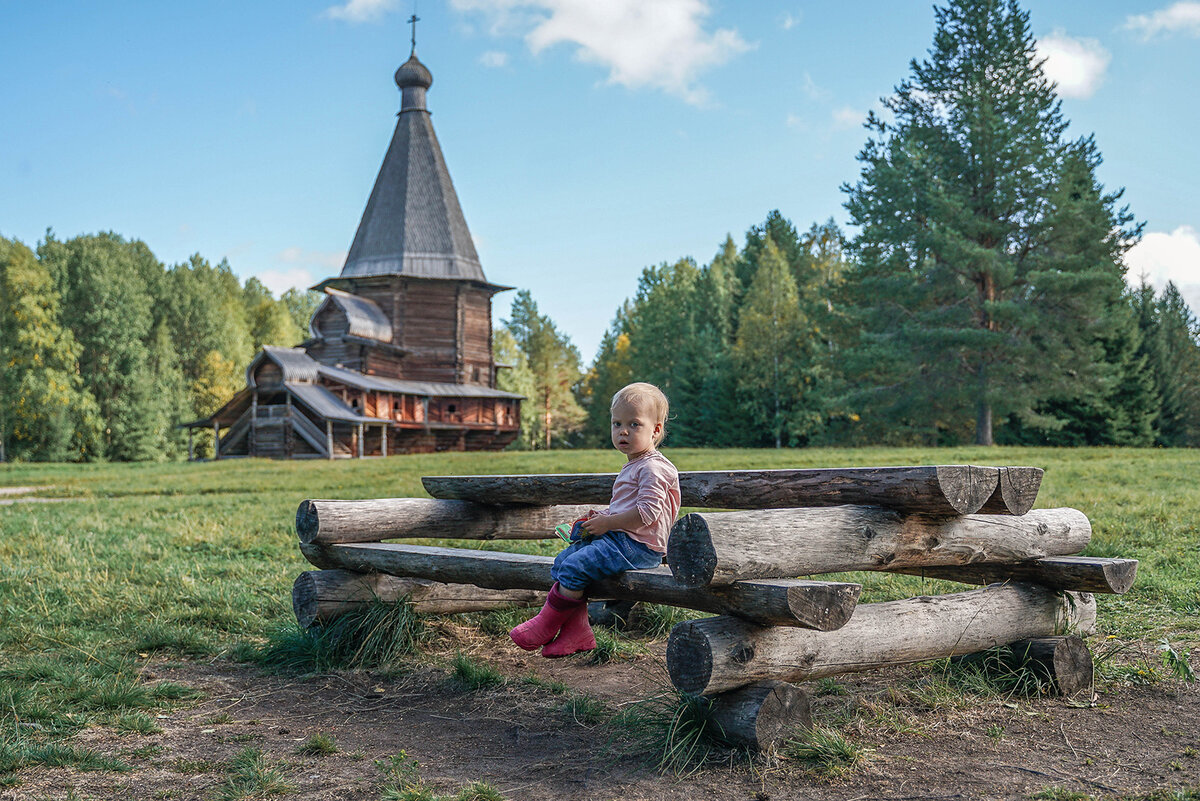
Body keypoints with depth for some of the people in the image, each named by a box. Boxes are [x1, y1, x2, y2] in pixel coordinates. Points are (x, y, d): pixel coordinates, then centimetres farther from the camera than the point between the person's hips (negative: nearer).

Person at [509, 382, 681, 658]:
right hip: (617, 537, 11)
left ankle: (547, 624, 0)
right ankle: (577, 631, 2)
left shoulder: (653, 468, -14)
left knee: (574, 567, -18)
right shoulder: (632, 467, 18)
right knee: (563, 561, 5)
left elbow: (647, 513, -24)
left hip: (637, 547, -11)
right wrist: (603, 514, 12)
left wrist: (607, 523, -18)